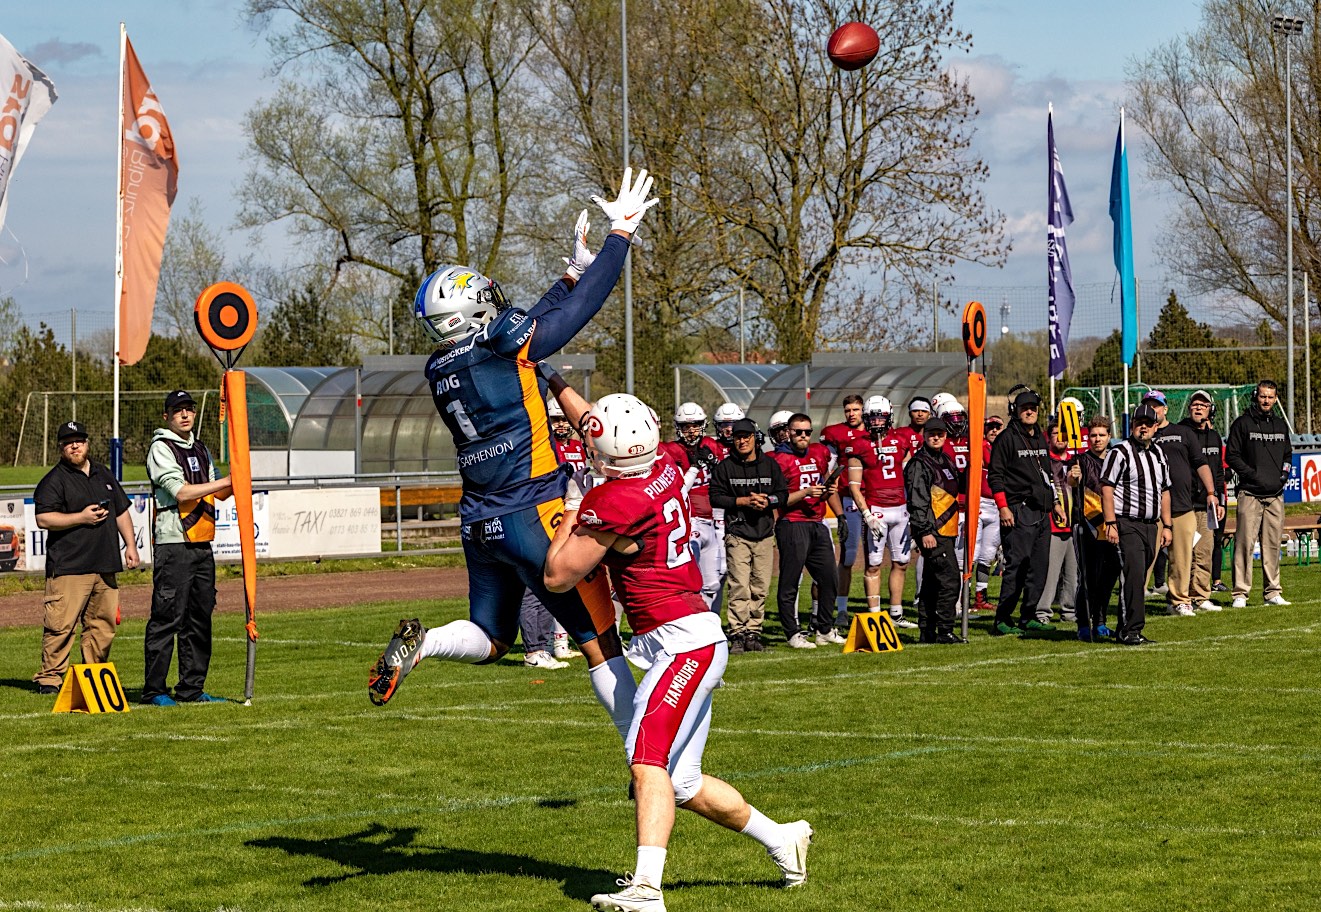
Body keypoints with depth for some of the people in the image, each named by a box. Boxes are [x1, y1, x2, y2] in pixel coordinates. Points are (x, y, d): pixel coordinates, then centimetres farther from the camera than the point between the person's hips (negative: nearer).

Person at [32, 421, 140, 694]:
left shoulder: (104, 475, 20)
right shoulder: (54, 480, -2)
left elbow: (121, 512, 25)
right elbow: (43, 519, -11)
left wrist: (130, 545, 16)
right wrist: (81, 518, -14)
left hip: (105, 566, 6)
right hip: (68, 567, -6)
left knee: (104, 622, 7)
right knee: (61, 624, -10)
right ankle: (49, 676, -5)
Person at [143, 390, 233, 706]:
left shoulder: (201, 450, 19)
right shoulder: (161, 448, -6)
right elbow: (181, 492, -16)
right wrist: (226, 481, -14)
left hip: (202, 545, 8)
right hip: (172, 545, -8)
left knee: (200, 618, 8)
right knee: (167, 617, -9)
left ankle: (191, 688, 13)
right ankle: (154, 689, -5)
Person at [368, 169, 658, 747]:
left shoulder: (439, 370, 7)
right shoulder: (504, 346, -13)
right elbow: (583, 305, -5)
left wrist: (574, 270, 25)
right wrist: (622, 231, 5)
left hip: (478, 523, 7)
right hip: (534, 519, -7)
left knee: (489, 640, 24)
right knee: (600, 645, 1)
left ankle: (419, 644, -4)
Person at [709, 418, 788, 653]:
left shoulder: (770, 465, 10)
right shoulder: (725, 467, 3)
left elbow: (783, 494, 11)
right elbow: (716, 497, -2)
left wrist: (767, 501, -9)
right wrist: (744, 501, -11)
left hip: (765, 534, 3)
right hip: (737, 533, -3)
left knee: (760, 588, 3)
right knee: (740, 587, -11)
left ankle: (753, 633, 10)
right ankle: (737, 634, -9)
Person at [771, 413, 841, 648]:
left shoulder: (820, 453, 12)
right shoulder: (779, 460, -8)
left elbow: (829, 486, 26)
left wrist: (840, 516, 23)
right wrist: (805, 493, -18)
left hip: (817, 525, 7)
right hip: (792, 525, -7)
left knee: (828, 579, 10)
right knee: (789, 582, -3)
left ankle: (824, 629, 21)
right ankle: (793, 634, 2)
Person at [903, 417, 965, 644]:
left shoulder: (946, 460, 17)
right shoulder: (919, 464, -10)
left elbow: (959, 485, 30)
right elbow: (917, 501, -16)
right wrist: (925, 531, -21)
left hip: (946, 531, 9)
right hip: (932, 532, -9)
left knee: (932, 582, 12)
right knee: (950, 580, -13)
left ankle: (927, 631, 17)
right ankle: (944, 632, -10)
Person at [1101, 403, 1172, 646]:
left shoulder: (1158, 453, 16)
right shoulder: (1120, 452, -6)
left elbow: (1164, 491, 22)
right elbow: (1106, 489, -10)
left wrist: (1167, 525, 17)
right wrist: (1111, 523, -17)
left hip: (1151, 526, 7)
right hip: (1127, 524, -7)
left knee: (1138, 578, 8)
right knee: (1133, 576, -13)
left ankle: (1124, 630, 14)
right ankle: (1131, 631, -12)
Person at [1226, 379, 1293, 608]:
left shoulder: (1280, 425, 17)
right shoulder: (1243, 424, 0)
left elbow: (1288, 454, 28)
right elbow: (1231, 455, -3)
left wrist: (1284, 473, 9)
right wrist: (1252, 474, -12)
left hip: (1276, 495, 5)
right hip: (1250, 494, -5)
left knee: (1273, 544, 6)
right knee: (1245, 543, -9)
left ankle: (1272, 592, 12)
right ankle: (1240, 593, -8)